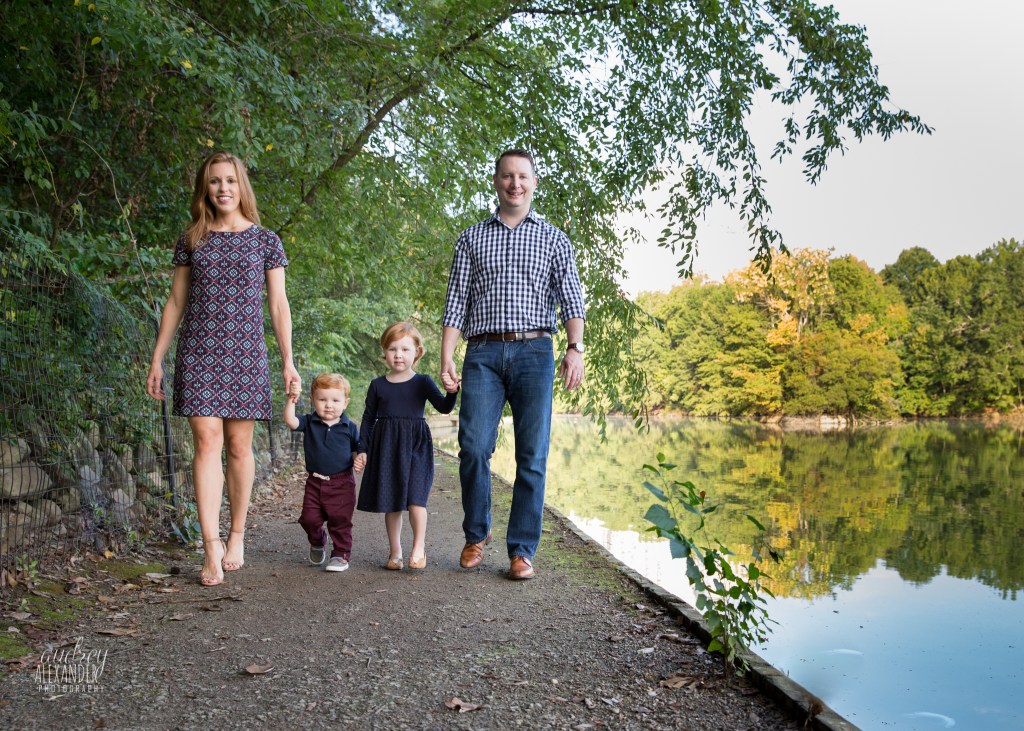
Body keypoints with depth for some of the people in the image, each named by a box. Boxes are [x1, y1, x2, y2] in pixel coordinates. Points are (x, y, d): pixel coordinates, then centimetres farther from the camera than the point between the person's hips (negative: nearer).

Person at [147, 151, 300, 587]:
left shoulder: (264, 240, 7)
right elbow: (176, 302, 12)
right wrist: (157, 359, 7)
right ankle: (211, 547, -9)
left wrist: (288, 362, -1)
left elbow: (278, 305, 5)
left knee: (239, 445, 2)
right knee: (206, 441, -9)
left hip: (245, 354, 0)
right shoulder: (190, 241, 10)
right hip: (199, 352, 1)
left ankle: (236, 536, 16)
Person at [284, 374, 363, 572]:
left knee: (340, 520, -1)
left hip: (342, 483, -2)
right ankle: (318, 541, 36)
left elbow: (358, 449, 9)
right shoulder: (309, 423, 0)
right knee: (309, 518, 5)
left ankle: (341, 555, 13)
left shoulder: (349, 427, -1)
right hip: (315, 481, 2)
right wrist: (291, 400, -27)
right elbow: (291, 421, -17)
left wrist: (360, 460, -11)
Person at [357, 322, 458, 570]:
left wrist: (452, 392, -26)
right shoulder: (378, 385, 6)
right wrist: (362, 449, 6)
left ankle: (419, 548, 3)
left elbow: (443, 407, -6)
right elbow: (369, 418, 11)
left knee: (414, 498, -12)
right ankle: (395, 551, 19)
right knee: (390, 502, 7)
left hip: (415, 446, -2)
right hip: (385, 447, 2)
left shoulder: (423, 382, 2)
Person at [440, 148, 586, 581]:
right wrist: (447, 357, 0)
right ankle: (476, 534, 11)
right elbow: (456, 301, 12)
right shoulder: (471, 239, 17)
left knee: (532, 456, -4)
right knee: (474, 447, -10)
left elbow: (571, 296, 3)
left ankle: (522, 550, 4)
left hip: (533, 351, 0)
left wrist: (575, 348, -13)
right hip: (483, 353, 1)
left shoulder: (552, 238, 14)